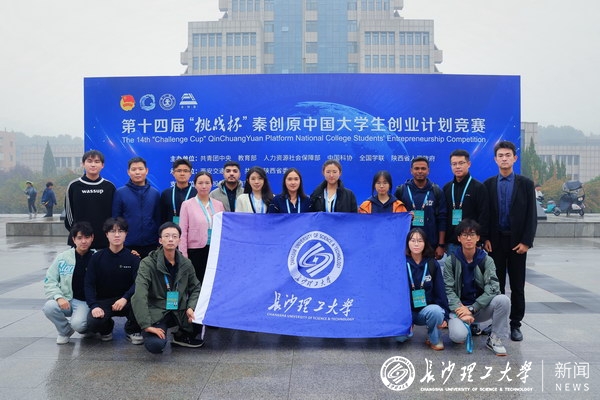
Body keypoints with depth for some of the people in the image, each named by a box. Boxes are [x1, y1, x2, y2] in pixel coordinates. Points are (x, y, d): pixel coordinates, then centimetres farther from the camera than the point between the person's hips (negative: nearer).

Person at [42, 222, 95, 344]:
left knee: (78, 324, -29)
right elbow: (50, 281, 2)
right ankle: (65, 331, 4)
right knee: (49, 307, -27)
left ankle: (87, 327, 12)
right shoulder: (63, 258, 0)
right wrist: (58, 297, -12)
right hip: (66, 300, 3)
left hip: (86, 302, -2)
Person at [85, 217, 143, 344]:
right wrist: (94, 306, -20)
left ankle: (132, 330, -1)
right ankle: (106, 328, 13)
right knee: (93, 323, -29)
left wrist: (125, 298, -32)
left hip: (125, 301, 0)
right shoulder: (97, 257, -2)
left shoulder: (133, 257, -5)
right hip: (103, 301, 1)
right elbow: (89, 284, -6)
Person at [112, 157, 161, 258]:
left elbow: (158, 219, 9)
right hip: (127, 246, -2)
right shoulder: (120, 193, -1)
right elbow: (115, 220, 0)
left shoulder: (155, 194, 6)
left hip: (151, 246, 2)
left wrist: (159, 243, 5)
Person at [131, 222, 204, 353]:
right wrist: (147, 326, -27)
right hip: (156, 313, -4)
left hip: (180, 311, 4)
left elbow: (195, 288, 12)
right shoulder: (148, 263, -13)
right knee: (155, 345, -30)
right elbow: (139, 296, -21)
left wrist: (191, 307, -9)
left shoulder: (186, 264, 2)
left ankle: (182, 336, 10)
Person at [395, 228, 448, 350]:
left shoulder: (432, 264, -1)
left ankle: (435, 340, -3)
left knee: (436, 311, -34)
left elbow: (440, 290, 0)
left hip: (427, 309, 1)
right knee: (400, 337, -25)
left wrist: (444, 315, -8)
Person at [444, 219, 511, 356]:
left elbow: (492, 288, -13)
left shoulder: (486, 260, -2)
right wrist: (461, 310, -24)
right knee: (458, 335, -32)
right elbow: (448, 289, -8)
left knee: (503, 300, -28)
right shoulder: (451, 261, -3)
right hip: (459, 307, -2)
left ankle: (494, 339, -7)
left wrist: (472, 309, -21)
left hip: (481, 308, 2)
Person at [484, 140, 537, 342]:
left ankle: (515, 324, 14)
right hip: (495, 241, 1)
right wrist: (485, 239, -4)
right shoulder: (488, 184, 4)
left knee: (517, 286, 5)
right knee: (496, 285, 6)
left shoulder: (526, 183, 2)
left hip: (517, 242, 0)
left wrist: (526, 241, -8)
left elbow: (531, 215, -1)